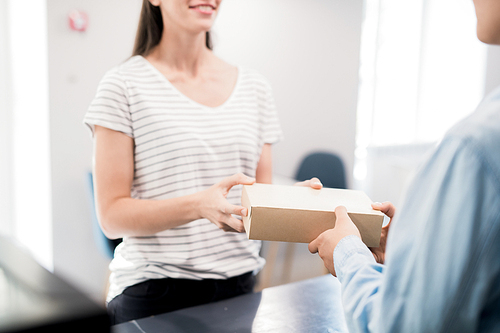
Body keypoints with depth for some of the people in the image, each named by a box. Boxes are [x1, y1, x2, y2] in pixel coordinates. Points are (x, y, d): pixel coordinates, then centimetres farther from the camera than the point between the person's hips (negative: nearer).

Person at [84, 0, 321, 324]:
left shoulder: (254, 87, 7)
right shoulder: (125, 85, -6)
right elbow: (112, 216, -10)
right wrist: (200, 206, -25)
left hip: (239, 285, 4)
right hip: (153, 292, -3)